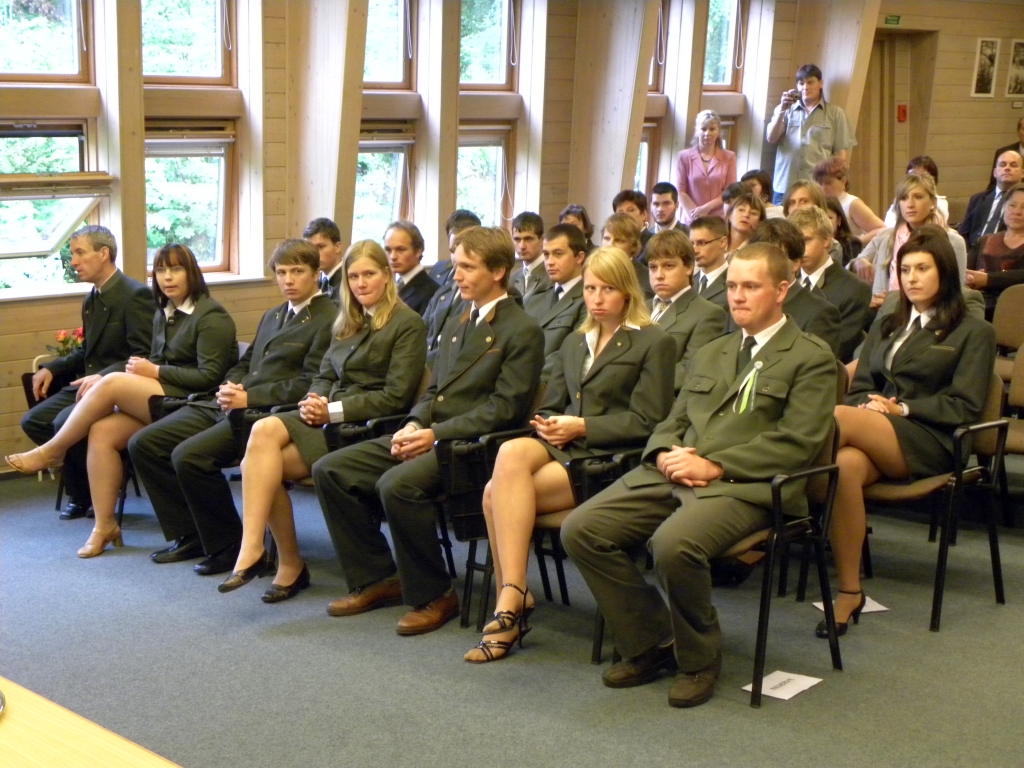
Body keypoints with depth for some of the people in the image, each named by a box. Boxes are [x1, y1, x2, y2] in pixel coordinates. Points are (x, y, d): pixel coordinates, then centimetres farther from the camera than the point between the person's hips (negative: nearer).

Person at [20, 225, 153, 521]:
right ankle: (82, 494, 6)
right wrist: (51, 368, 7)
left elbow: (143, 357, -19)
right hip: (89, 384, 9)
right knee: (33, 421, -5)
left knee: (65, 423, -28)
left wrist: (103, 377, -32)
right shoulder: (91, 299, 15)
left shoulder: (135, 294, -14)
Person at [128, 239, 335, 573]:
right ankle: (189, 535, 7)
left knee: (189, 455, -28)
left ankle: (227, 546, -9)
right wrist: (230, 386, 3)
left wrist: (249, 397, -16)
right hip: (228, 404, 9)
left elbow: (311, 385, -14)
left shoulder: (329, 320, -5)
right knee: (143, 444, -1)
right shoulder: (272, 316, 25)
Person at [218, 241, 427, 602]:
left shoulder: (408, 324, -3)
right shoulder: (347, 323, 21)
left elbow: (395, 397, -11)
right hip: (330, 418, 7)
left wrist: (334, 410, -16)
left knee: (261, 465, -24)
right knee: (264, 430, -25)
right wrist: (314, 399, -4)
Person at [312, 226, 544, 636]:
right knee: (330, 470, -3)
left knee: (397, 484, -34)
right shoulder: (456, 327, 22)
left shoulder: (522, 331, -6)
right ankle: (377, 578, 5)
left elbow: (504, 407, -14)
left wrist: (437, 433, -19)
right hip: (428, 434, 9)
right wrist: (414, 425, 0)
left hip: (471, 445, -9)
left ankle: (433, 595, -14)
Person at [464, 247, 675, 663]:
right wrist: (548, 426, -2)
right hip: (563, 447, 6)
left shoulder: (654, 343, 3)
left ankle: (510, 600, -19)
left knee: (499, 493, -26)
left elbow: (646, 422, -6)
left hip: (610, 458, -6)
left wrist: (582, 427, -13)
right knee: (511, 453, -30)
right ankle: (512, 599, -27)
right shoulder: (574, 343, 25)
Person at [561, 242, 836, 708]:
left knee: (674, 544, -36)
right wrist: (665, 454, -1)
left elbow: (797, 442, -8)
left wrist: (715, 466, -15)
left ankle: (698, 661, -8)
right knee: (580, 530, -13)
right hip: (675, 474, 7)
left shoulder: (811, 359, 4)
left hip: (744, 485, -7)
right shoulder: (710, 354, 26)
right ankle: (650, 643, 2)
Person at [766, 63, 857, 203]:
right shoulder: (785, 110, 16)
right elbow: (771, 139, 3)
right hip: (785, 186, 2)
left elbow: (842, 154, 7)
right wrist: (782, 110, -8)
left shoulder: (835, 113, 10)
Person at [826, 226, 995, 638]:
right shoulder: (885, 327, 29)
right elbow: (859, 387, 20)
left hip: (927, 444, -4)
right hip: (870, 431, 4)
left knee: (838, 419, -34)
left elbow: (964, 406, 1)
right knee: (845, 465, -35)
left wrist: (901, 408, -11)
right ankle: (849, 592, -32)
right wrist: (866, 405, -4)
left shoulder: (974, 332, 12)